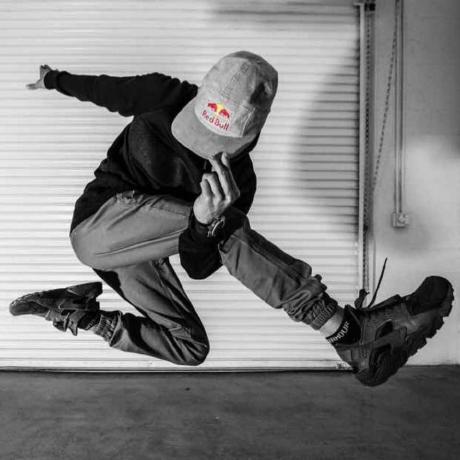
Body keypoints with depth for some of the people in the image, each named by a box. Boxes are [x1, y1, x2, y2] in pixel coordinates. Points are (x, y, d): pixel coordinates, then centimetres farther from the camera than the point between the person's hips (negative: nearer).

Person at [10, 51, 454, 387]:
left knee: (189, 348, -1)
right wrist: (55, 79, 21)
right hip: (99, 219, -5)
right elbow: (111, 91, 7)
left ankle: (77, 310, 5)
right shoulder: (166, 99, -14)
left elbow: (200, 267, -14)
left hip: (140, 250, 5)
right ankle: (351, 333, -32)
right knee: (227, 230, -30)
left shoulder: (239, 178, -9)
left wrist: (205, 223, -37)